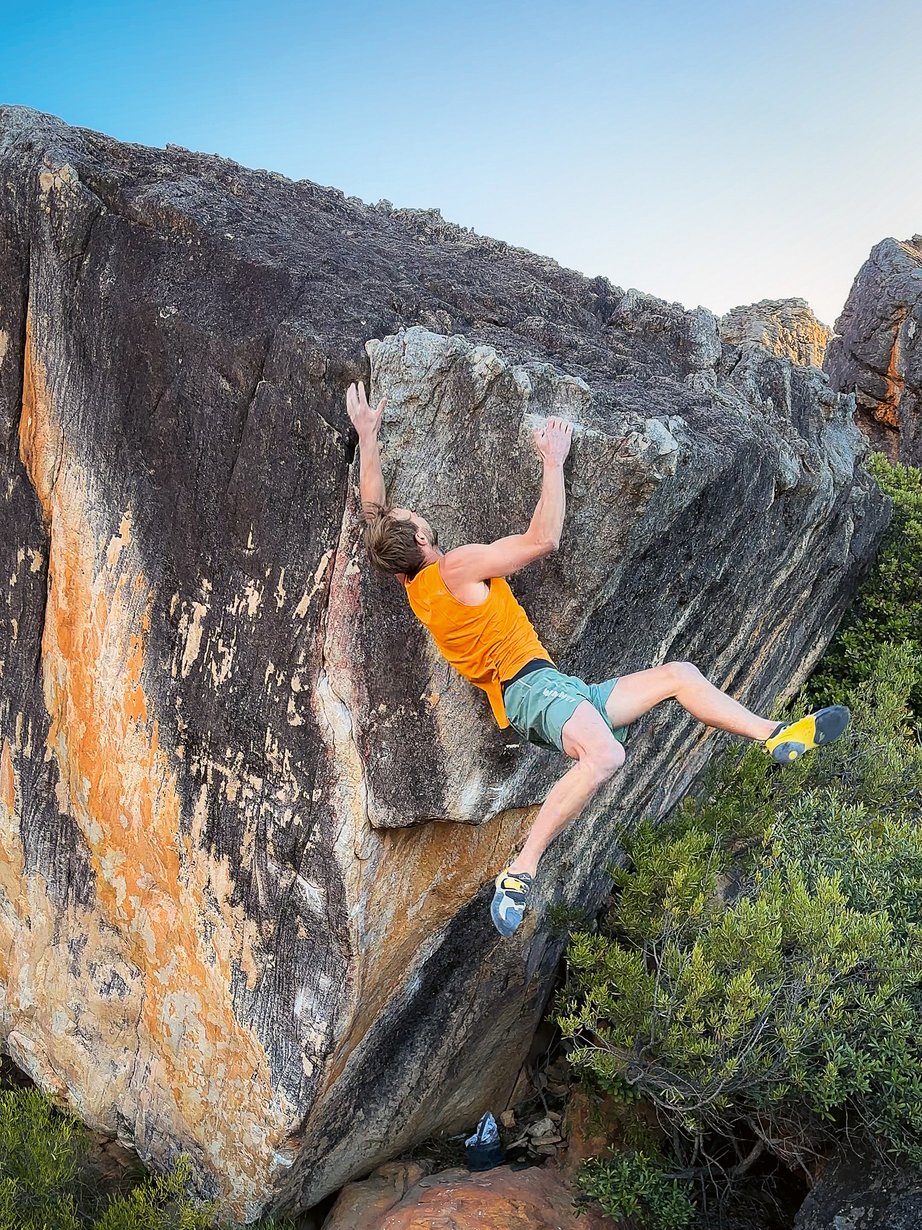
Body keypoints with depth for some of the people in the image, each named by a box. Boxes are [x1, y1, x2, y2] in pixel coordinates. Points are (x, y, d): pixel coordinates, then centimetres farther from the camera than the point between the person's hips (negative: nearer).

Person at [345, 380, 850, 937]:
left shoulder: (412, 581, 14)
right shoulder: (456, 567, -11)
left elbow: (374, 508, 27)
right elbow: (543, 539, -8)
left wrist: (367, 434, 32)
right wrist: (554, 461, 1)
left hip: (556, 691, 10)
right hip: (533, 686, -10)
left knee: (679, 674, 13)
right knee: (604, 754, -42)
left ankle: (778, 737, 18)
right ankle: (520, 873, -36)